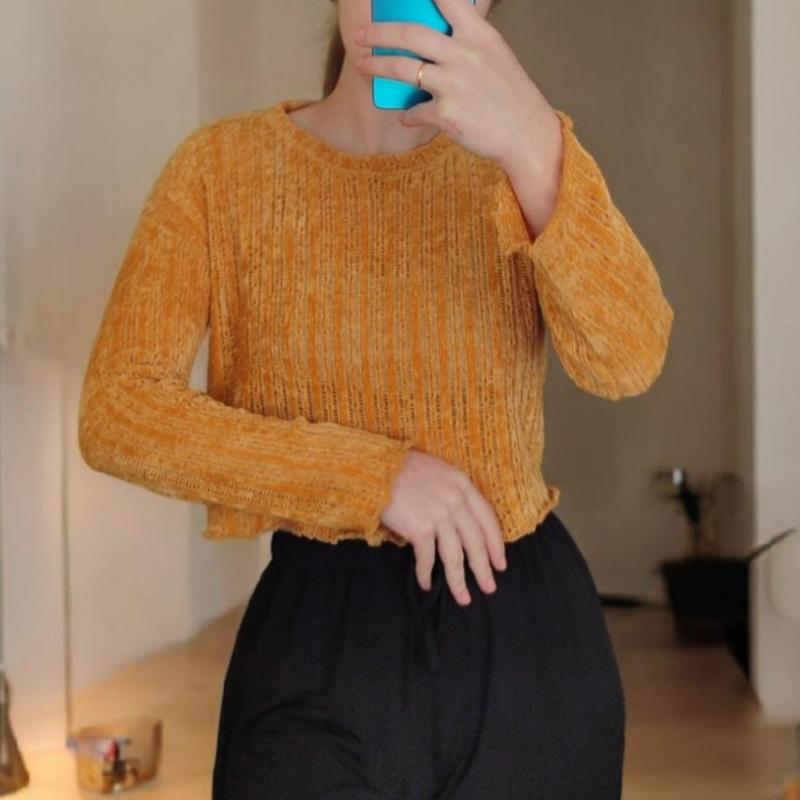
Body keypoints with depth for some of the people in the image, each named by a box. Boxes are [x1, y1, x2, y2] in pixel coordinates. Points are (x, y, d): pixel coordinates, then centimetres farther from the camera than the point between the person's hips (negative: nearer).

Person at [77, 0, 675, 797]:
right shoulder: (223, 164, -3)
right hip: (317, 636, -2)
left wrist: (535, 143, -32)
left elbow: (627, 362, -17)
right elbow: (114, 415, -10)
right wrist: (370, 475, -18)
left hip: (526, 624, 2)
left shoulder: (516, 155, 0)